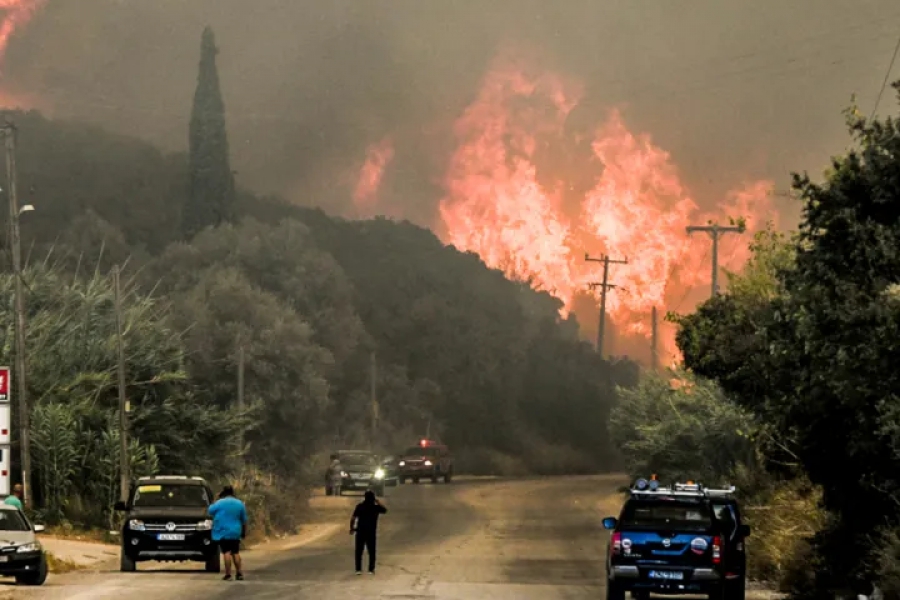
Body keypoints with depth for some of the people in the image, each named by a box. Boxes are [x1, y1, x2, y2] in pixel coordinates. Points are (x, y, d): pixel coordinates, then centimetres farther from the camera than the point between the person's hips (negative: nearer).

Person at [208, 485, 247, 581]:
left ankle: (228, 574, -10)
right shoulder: (239, 504, 7)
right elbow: (244, 520, 11)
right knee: (236, 552, 13)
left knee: (227, 552, -6)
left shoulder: (220, 503, -8)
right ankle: (240, 573, 11)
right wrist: (244, 532, 20)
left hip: (223, 532, -4)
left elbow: (210, 511, 4)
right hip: (235, 533, 4)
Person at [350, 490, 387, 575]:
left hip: (360, 532, 0)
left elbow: (353, 518, -9)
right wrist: (378, 503, 20)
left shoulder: (360, 506, -6)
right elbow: (385, 510, 15)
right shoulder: (376, 507, -5)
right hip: (371, 533, 0)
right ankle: (371, 570, 8)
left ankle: (358, 569, 3)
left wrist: (352, 528, 4)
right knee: (371, 552, 10)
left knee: (359, 552, 7)